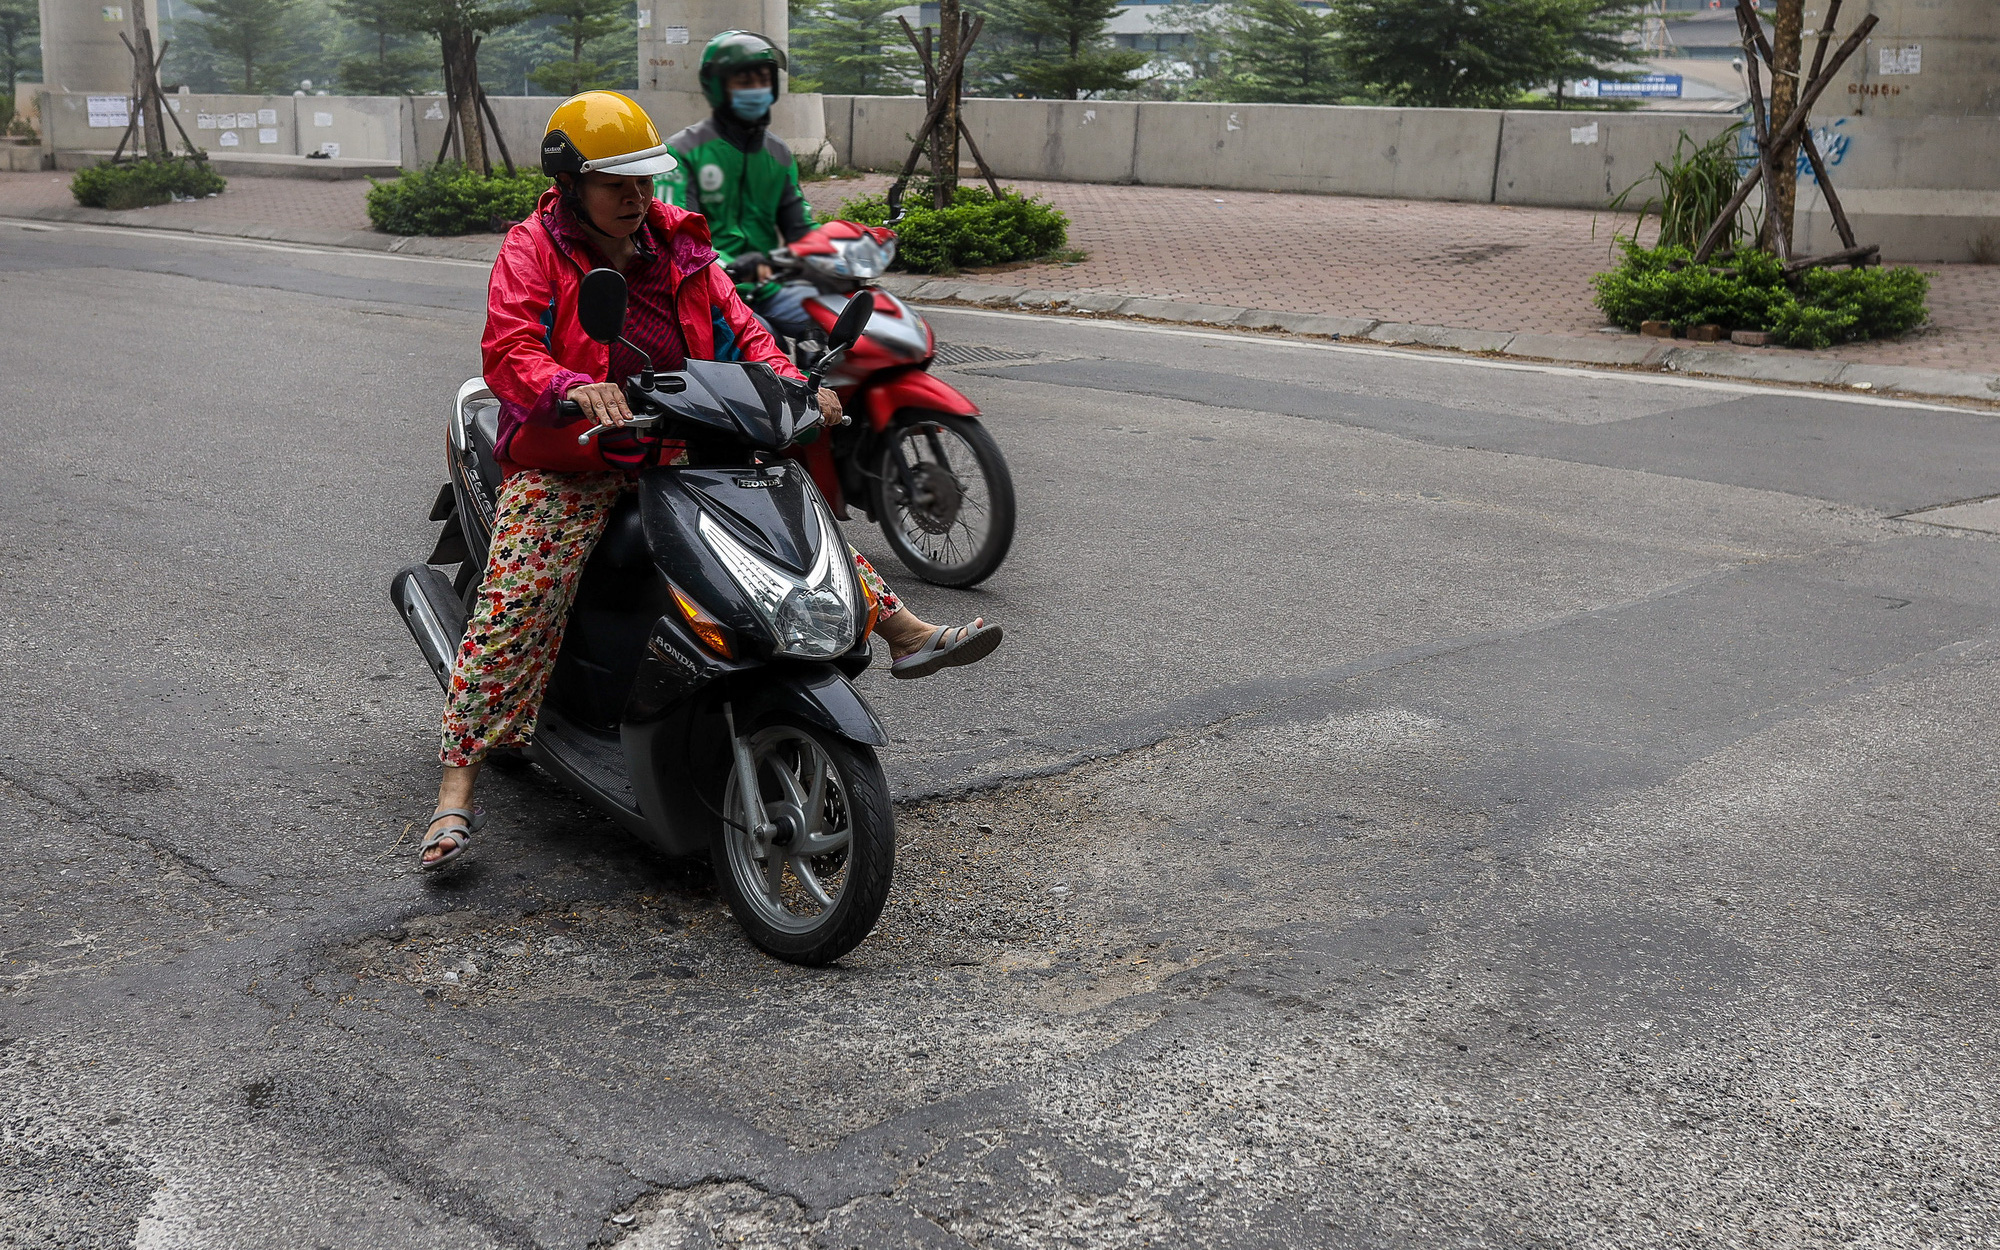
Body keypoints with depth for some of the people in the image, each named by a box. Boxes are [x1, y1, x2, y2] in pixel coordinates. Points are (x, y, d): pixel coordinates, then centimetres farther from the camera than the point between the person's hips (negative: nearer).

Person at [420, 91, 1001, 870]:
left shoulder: (676, 243, 8)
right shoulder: (533, 251, -6)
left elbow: (736, 327, 7)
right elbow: (507, 352, -20)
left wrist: (792, 384, -14)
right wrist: (577, 390, -41)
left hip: (681, 450, 5)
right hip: (569, 465, -5)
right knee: (518, 601, -22)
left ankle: (903, 631, 11)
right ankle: (456, 787, -18)